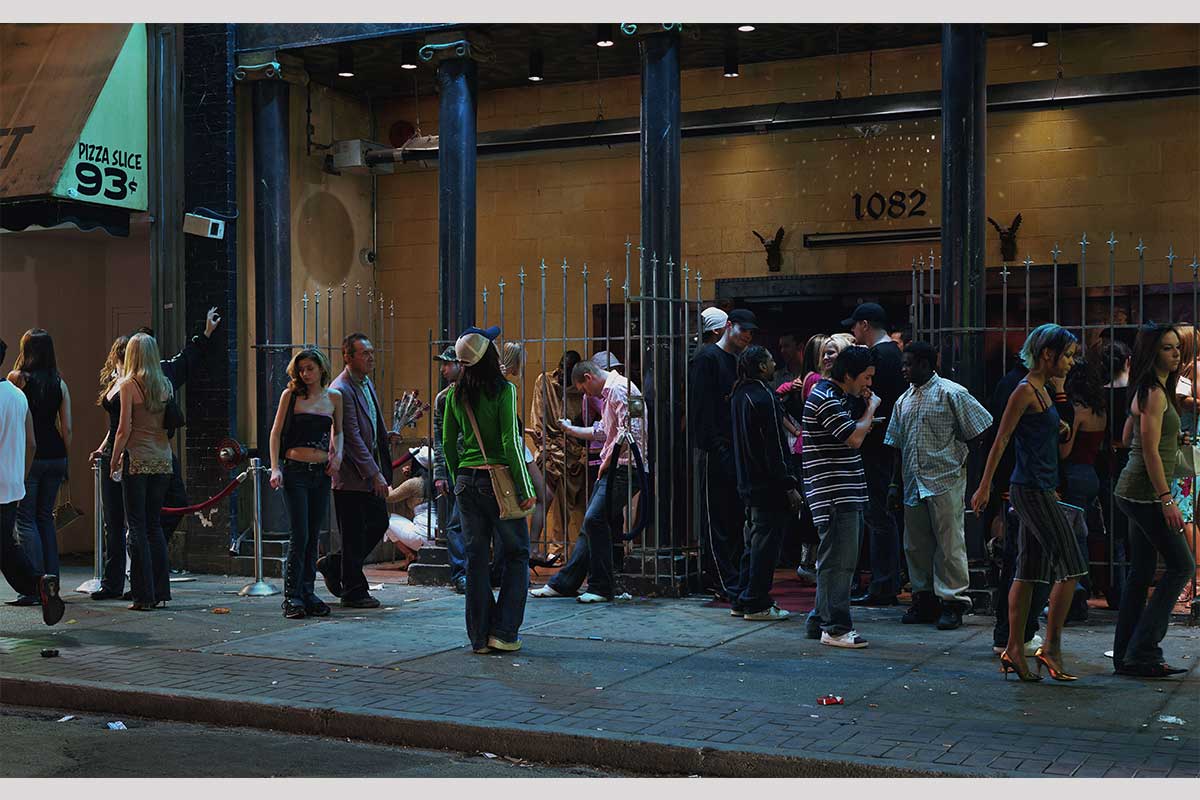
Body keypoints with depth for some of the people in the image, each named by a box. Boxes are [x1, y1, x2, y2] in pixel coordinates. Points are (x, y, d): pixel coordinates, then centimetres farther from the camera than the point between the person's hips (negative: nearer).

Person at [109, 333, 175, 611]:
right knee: (155, 525, 13)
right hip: (162, 459, 5)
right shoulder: (165, 385, 7)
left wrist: (114, 462, -1)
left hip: (137, 460, -5)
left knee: (137, 527, 1)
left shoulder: (129, 385, -8)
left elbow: (124, 429, -10)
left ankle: (143, 596, 1)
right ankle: (160, 592, 13)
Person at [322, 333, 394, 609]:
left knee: (379, 523, 13)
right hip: (351, 475, -9)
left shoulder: (367, 383, 13)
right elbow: (352, 437, -20)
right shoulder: (341, 390, -18)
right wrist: (374, 474, -20)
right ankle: (353, 591, 12)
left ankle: (333, 565, 28)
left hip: (370, 470, 9)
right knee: (354, 534, 0)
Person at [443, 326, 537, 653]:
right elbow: (510, 442, -14)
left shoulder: (455, 394, 5)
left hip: (467, 480, 5)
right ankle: (503, 632, 3)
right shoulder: (502, 390, -11)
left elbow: (448, 442, 10)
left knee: (476, 556, 9)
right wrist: (526, 490, -9)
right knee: (516, 554, 8)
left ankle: (479, 636, 12)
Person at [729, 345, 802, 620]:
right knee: (766, 544, -3)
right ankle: (756, 604, 1)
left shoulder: (739, 396, 12)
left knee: (752, 543, 16)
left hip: (748, 484, 9)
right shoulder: (764, 398, -16)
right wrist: (789, 486, -17)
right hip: (768, 485, -9)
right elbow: (774, 446, -19)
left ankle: (744, 601, 20)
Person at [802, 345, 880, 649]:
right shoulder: (825, 398, -15)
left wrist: (866, 418, 8)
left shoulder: (836, 396, 19)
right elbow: (855, 438, -19)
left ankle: (820, 622, 21)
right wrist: (871, 408, -5)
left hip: (846, 493, 11)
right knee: (838, 560, -7)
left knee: (839, 560, 14)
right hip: (833, 494, -11)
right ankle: (835, 627, -2)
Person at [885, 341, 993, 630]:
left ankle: (952, 603, 1)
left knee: (949, 544, -4)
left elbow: (983, 429, -5)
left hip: (945, 480, -7)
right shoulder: (904, 400, 15)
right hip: (913, 484, 7)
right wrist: (896, 483, 14)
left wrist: (962, 460, -3)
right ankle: (925, 599, 21)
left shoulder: (951, 393, -6)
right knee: (916, 545, 10)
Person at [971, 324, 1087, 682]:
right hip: (1033, 491, -10)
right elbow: (1001, 440, -14)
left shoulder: (1042, 390, 16)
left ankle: (1014, 648, 12)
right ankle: (1051, 647, -1)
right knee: (1071, 567, -7)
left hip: (1036, 490, 10)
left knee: (1028, 571, 9)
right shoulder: (1025, 390, -12)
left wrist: (1059, 428, 14)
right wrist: (985, 486, -15)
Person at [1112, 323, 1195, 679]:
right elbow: (1150, 451, -20)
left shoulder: (1146, 391, 15)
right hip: (1145, 492, -10)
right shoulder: (1154, 393, -15)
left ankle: (1125, 656, 14)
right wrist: (1166, 498, -21)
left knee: (1141, 573, 10)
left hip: (1133, 491, 10)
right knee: (1181, 566, -6)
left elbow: (1128, 438, 25)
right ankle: (1142, 651, -6)